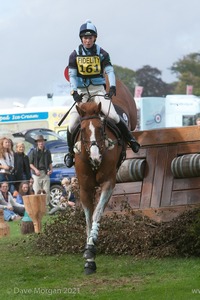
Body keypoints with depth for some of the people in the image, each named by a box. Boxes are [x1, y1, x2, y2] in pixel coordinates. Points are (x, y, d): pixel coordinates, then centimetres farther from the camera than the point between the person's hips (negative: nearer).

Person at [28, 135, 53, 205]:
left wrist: (51, 169, 1)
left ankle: (46, 204, 2)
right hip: (37, 173, -3)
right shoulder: (33, 152, 2)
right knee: (37, 191, -3)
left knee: (46, 191, -2)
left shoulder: (47, 152, 12)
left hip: (45, 173, 3)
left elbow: (50, 163, 19)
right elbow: (30, 163, 1)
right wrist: (35, 169, -15)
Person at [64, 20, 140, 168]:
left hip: (99, 90, -1)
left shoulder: (102, 54, 1)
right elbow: (72, 75, 0)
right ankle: (71, 151, 12)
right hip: (81, 92, 1)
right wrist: (74, 92, -15)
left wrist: (113, 86, -23)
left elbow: (110, 71, -6)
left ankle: (130, 139, -5)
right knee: (72, 124, -9)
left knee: (112, 115, -23)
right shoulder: (75, 55, 3)